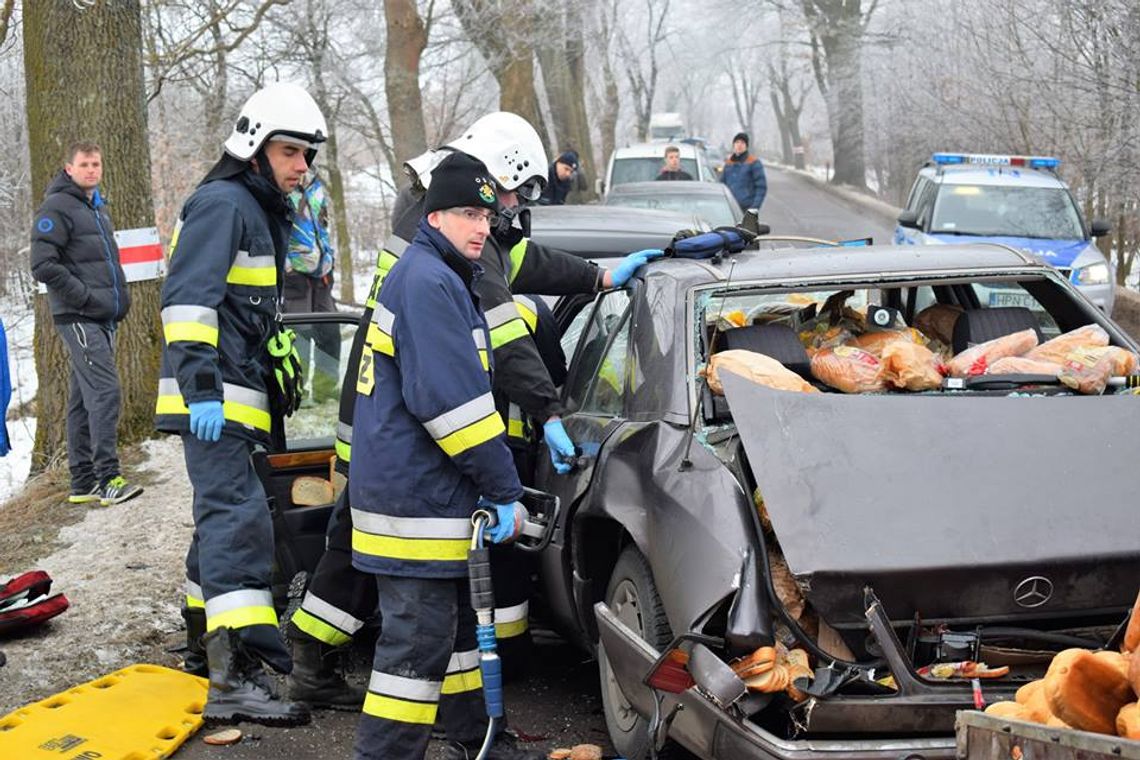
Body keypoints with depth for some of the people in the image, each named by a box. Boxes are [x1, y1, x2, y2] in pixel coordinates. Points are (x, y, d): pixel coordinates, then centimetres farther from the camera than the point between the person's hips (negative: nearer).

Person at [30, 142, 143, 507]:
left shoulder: (98, 208, 20)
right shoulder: (57, 207, -8)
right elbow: (43, 265, -16)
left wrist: (120, 297, 15)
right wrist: (85, 296, -17)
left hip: (103, 318, 9)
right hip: (78, 318, -9)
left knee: (85, 398, 10)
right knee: (105, 390, -17)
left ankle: (83, 481, 14)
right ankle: (108, 478, -20)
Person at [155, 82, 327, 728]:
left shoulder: (265, 213, 22)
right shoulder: (224, 203, -11)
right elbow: (188, 297, -21)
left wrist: (273, 391, 32)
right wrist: (200, 385, -28)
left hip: (238, 395, 11)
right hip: (213, 397, -11)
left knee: (223, 515, 19)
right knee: (239, 518, -18)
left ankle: (206, 636, 32)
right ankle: (237, 680, -24)